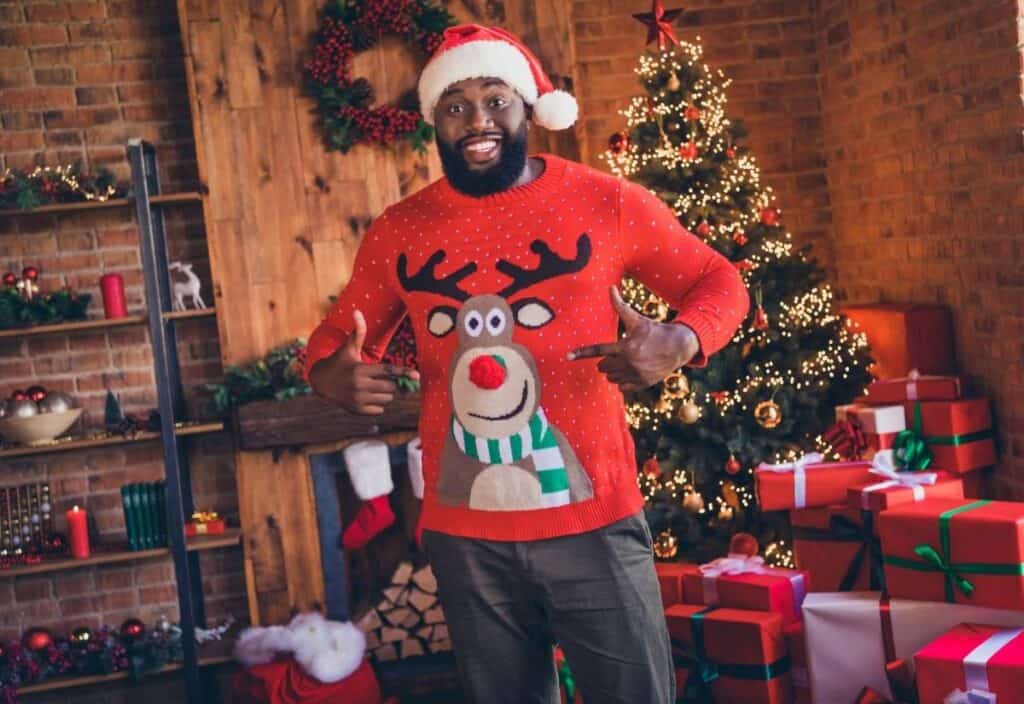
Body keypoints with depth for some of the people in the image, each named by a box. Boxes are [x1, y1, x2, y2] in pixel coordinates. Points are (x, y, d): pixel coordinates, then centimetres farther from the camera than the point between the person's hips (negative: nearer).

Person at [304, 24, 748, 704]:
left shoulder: (607, 203, -5)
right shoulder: (398, 231, 2)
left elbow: (718, 282, 5)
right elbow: (334, 335, 14)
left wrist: (680, 342, -17)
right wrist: (337, 375, -11)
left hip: (593, 525, -2)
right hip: (464, 536, 3)